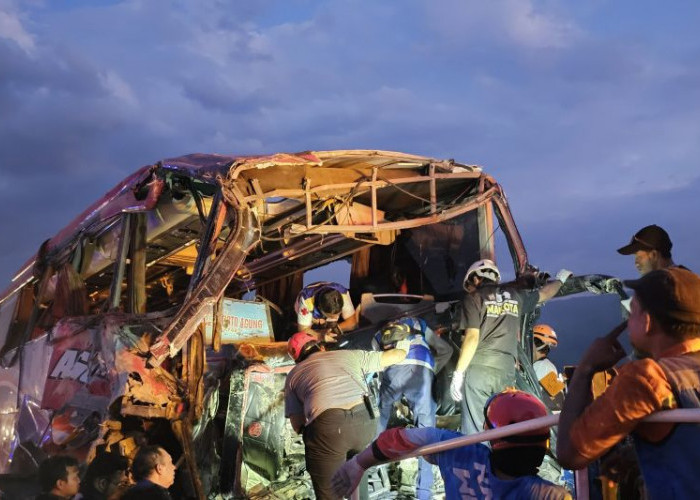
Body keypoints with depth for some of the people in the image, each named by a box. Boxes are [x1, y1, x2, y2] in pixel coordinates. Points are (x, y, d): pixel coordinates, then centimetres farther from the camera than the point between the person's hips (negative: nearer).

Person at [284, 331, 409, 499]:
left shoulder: (293, 375, 27)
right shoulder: (349, 355, 30)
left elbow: (297, 425, 16)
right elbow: (393, 356, 41)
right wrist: (403, 348, 63)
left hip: (325, 426, -2)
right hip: (365, 419, 2)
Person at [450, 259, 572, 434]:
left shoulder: (474, 298, 3)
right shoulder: (515, 296, 17)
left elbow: (472, 337, -7)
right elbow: (544, 293, 36)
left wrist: (458, 373, -7)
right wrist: (560, 279, 56)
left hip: (478, 369, -4)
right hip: (506, 371, 4)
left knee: (473, 432, -6)